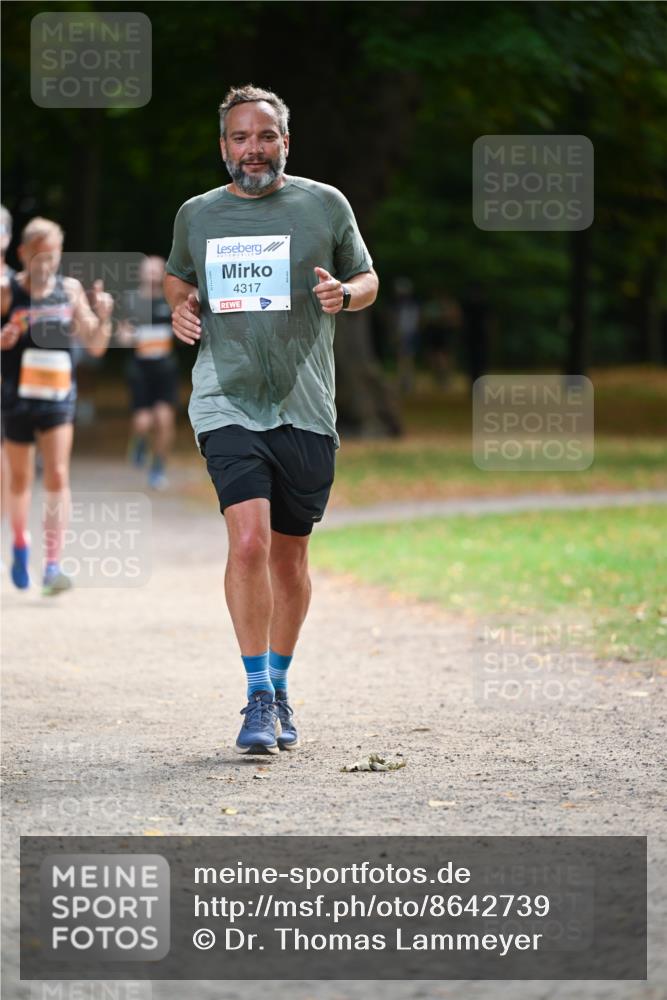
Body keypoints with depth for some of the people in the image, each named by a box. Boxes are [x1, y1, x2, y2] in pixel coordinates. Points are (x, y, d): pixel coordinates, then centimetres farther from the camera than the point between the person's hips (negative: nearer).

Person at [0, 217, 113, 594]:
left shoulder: (70, 290, 3)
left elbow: (96, 346, 8)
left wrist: (102, 317, -10)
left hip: (59, 397, 1)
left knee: (58, 477, -12)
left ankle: (53, 565, -15)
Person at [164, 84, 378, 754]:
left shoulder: (325, 205, 5)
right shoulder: (196, 215, 9)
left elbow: (367, 278, 15)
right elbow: (178, 277, 28)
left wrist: (345, 292, -8)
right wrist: (181, 307, 5)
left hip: (305, 410, 1)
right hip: (227, 403, -1)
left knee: (289, 554, 8)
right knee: (248, 540, -18)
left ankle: (279, 687, 27)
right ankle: (258, 698, -12)